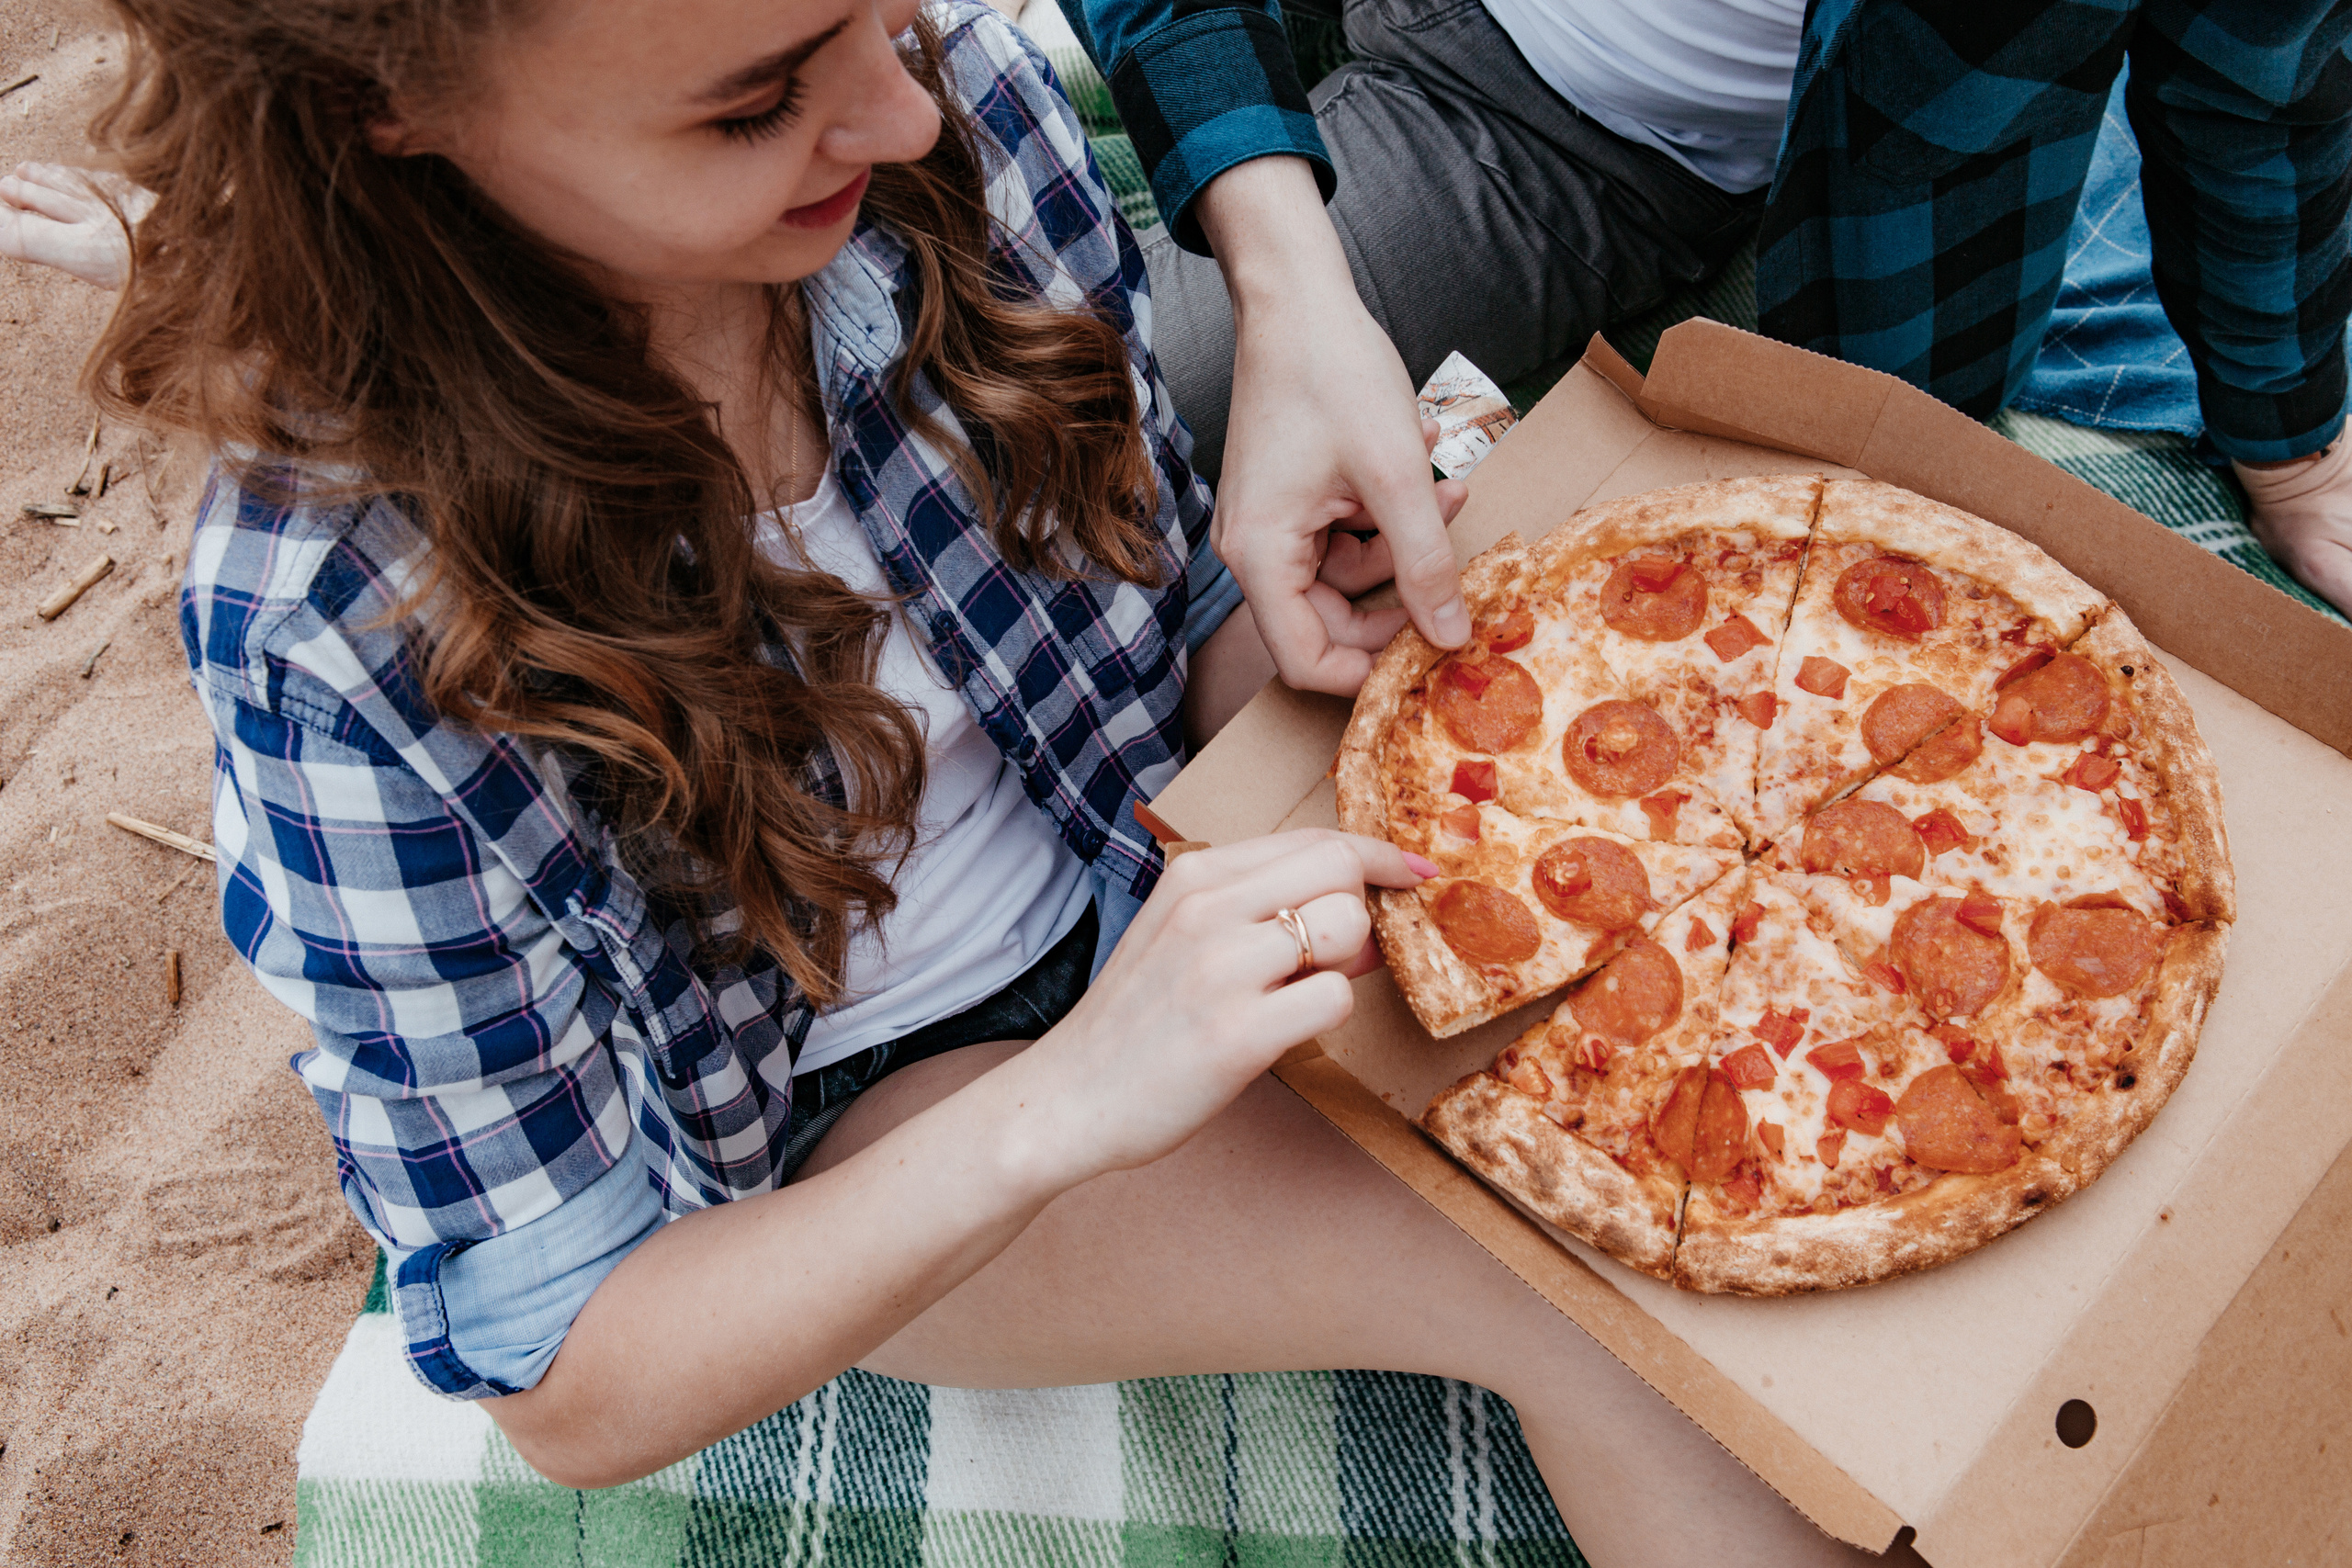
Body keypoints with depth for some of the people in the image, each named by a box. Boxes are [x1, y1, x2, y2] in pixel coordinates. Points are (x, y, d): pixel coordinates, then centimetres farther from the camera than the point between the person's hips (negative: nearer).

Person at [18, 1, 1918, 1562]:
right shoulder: (342, 617, -28)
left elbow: (1174, 614, 1)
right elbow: (569, 1390, -20)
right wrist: (1072, 1103, -33)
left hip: (1163, 879, 5)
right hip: (851, 1144, -4)